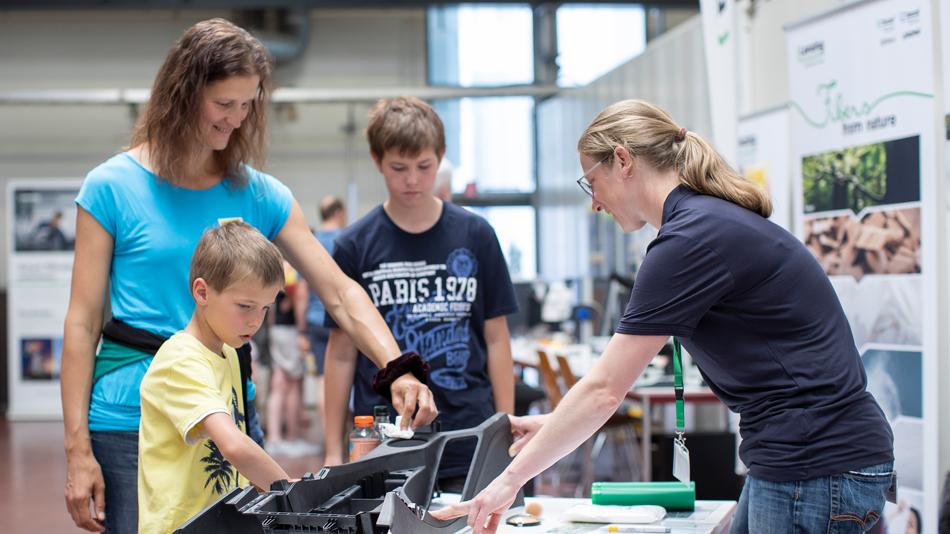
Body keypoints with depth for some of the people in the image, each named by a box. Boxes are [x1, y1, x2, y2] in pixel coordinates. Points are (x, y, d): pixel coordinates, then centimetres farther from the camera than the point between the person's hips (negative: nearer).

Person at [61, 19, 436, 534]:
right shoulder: (112, 187, -4)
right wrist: (78, 451, -8)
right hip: (132, 420, -3)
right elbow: (82, 323, -4)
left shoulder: (261, 196, 6)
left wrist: (396, 371, -15)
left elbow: (340, 293, 2)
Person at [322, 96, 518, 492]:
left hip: (469, 447, 1)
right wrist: (333, 453, 2)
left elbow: (496, 339, 7)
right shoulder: (354, 246, 1)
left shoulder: (475, 235, 4)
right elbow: (341, 354, 4)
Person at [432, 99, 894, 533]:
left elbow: (604, 388, -13)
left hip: (819, 471, -9)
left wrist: (511, 479, -4)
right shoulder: (709, 220, 13)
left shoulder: (690, 239, -16)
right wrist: (553, 425, 24)